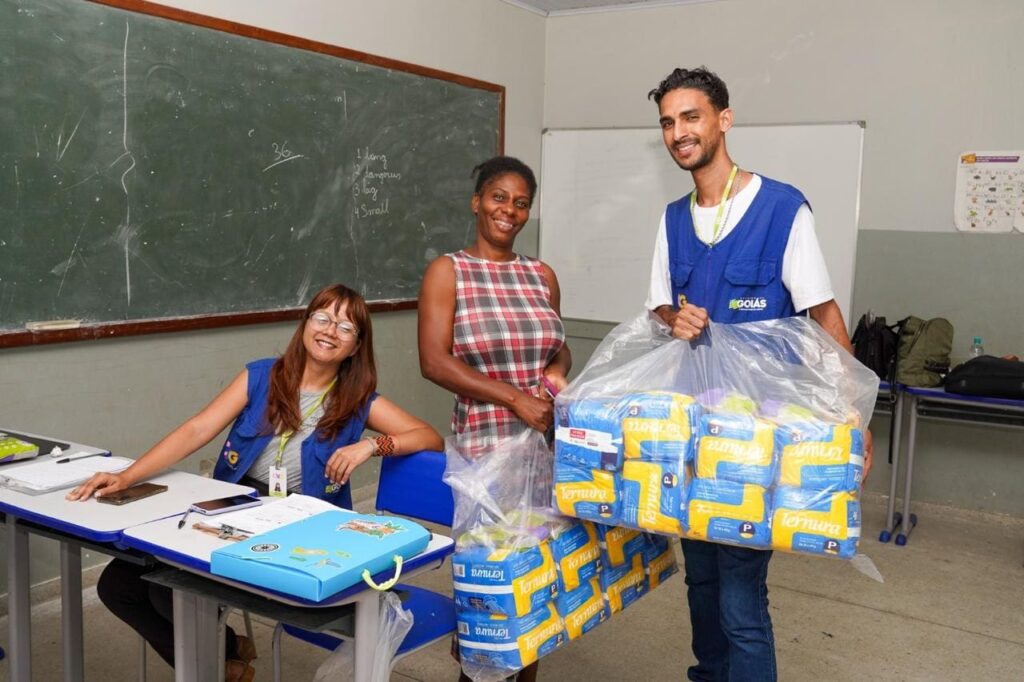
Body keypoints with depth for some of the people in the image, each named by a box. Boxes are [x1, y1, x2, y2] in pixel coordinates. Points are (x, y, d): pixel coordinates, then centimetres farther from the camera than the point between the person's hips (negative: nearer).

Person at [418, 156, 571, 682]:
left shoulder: (542, 276, 11)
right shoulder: (447, 272, -2)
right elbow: (434, 361, -11)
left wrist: (559, 370, -1)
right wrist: (515, 398, -17)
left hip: (548, 442, 4)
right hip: (483, 445, -4)